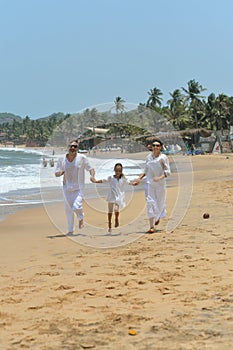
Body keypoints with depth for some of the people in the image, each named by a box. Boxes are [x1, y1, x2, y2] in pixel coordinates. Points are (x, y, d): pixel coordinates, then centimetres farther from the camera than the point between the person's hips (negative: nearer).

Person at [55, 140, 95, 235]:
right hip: (67, 188, 3)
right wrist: (60, 172, -19)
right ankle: (70, 230, 26)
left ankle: (81, 218, 16)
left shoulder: (82, 158, -7)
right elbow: (56, 173, 4)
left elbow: (91, 169, -2)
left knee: (76, 207, -19)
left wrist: (92, 176, -24)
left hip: (78, 188, -3)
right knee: (68, 210, 10)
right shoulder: (62, 159, 0)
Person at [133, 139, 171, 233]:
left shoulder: (163, 158, -6)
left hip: (160, 184, -2)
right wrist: (139, 178, 7)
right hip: (149, 183, 2)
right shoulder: (148, 157, 6)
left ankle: (158, 217, 47)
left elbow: (168, 171, -9)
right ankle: (151, 227, -12)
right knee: (150, 202, -9)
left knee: (160, 202, 11)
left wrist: (160, 177, -24)